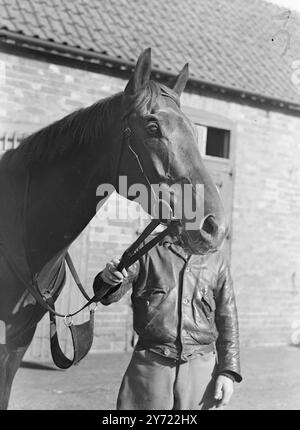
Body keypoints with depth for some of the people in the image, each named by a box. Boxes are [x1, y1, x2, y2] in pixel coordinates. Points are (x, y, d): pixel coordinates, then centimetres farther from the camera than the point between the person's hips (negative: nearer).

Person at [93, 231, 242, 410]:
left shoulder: (216, 260, 9)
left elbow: (227, 321, 10)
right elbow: (111, 294, -7)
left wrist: (228, 372, 2)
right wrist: (107, 278, -32)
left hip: (201, 367, 2)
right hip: (151, 366, -1)